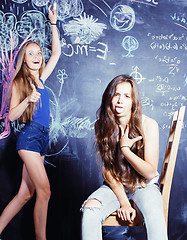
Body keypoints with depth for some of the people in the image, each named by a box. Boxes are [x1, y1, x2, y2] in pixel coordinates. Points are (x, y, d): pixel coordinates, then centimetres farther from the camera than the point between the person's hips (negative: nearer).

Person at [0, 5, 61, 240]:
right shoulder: (19, 83, -1)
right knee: (44, 190, -11)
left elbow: (57, 52, 22)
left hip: (42, 137, 7)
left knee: (25, 194, 7)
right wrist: (28, 100, -20)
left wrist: (53, 24, 22)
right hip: (29, 136, -7)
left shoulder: (41, 78, 14)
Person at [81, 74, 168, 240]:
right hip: (115, 186, 2)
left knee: (155, 215, -33)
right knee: (89, 210, -26)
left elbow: (150, 172, -11)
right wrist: (123, 201, -13)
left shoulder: (148, 125, -12)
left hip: (144, 185, -2)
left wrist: (124, 148, -21)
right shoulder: (101, 125, -6)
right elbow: (107, 169, -4)